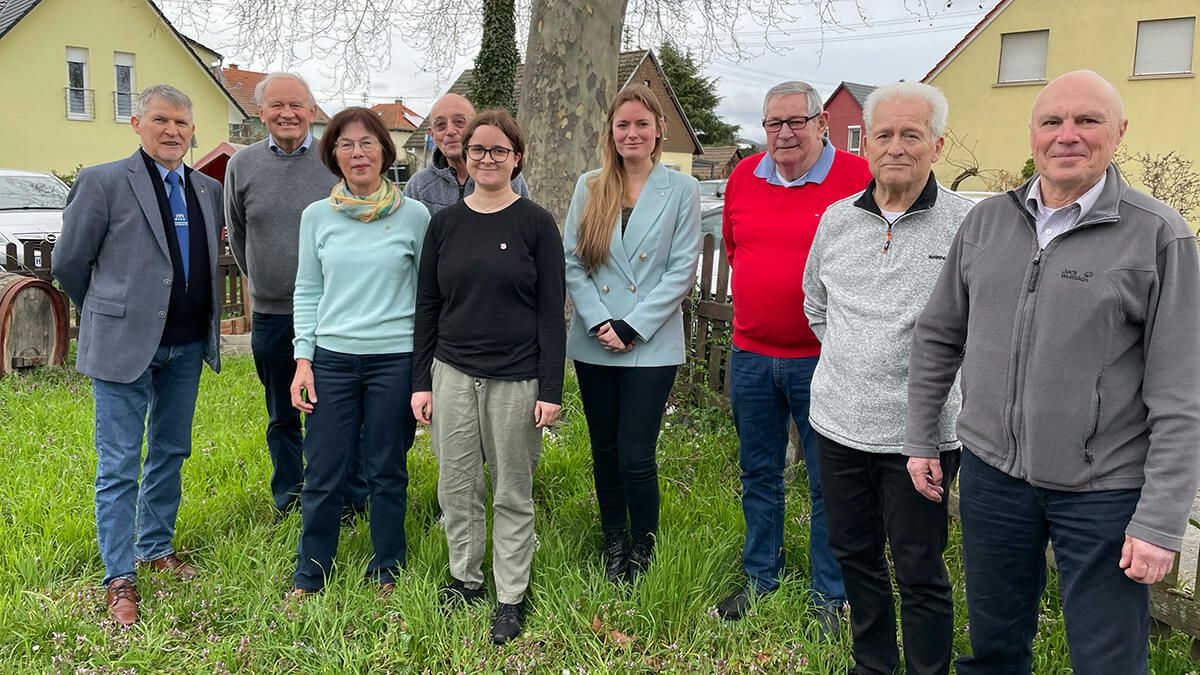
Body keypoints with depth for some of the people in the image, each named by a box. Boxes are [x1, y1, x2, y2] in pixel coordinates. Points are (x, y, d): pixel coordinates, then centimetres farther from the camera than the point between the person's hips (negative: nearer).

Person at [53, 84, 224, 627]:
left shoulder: (208, 190, 8)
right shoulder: (102, 182, -7)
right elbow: (68, 263, -1)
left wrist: (202, 323, 13)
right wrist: (109, 314, 7)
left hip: (187, 346, 5)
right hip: (124, 344, -5)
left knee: (170, 453, 16)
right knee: (119, 465, 2)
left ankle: (156, 548, 33)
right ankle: (119, 578, 12)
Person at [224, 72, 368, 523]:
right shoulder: (241, 165, 4)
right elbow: (237, 236, 16)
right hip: (270, 314, 3)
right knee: (282, 416, 16)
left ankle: (352, 498, 20)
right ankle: (287, 498, 32)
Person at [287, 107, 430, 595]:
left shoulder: (414, 215, 0)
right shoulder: (317, 216, 5)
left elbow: (427, 294, 4)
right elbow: (307, 292, 9)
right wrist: (303, 359, 1)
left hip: (395, 359, -1)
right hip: (332, 358, 2)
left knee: (387, 473, 8)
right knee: (323, 474, 5)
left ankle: (388, 572, 26)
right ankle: (309, 577, 22)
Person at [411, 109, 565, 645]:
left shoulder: (536, 223, -3)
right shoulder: (444, 223, 6)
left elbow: (552, 311, -4)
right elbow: (427, 306, 9)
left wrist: (551, 390, -8)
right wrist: (422, 381, 5)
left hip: (516, 378, -3)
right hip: (453, 374, 3)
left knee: (512, 492, 8)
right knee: (457, 486, 11)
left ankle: (511, 597, 22)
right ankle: (465, 579, 31)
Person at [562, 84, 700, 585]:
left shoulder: (681, 190, 0)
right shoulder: (589, 188, 7)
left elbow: (682, 270, -5)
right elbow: (572, 262, 3)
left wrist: (631, 328, -11)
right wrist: (598, 322, -10)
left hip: (651, 347, -3)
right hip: (593, 345, 3)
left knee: (635, 455, -4)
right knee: (605, 451, 12)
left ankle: (643, 553, 19)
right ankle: (613, 546, 31)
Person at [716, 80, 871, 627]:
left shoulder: (857, 177, -9)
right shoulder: (744, 176, 6)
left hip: (821, 357, -4)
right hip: (751, 355, 5)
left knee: (828, 483, 6)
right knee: (759, 475, 16)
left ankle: (830, 598, 22)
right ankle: (760, 579, 33)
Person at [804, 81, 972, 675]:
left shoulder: (968, 224, -8)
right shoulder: (836, 219, 5)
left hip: (920, 434, -4)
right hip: (839, 425, 5)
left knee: (920, 575, 7)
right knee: (855, 558, 19)